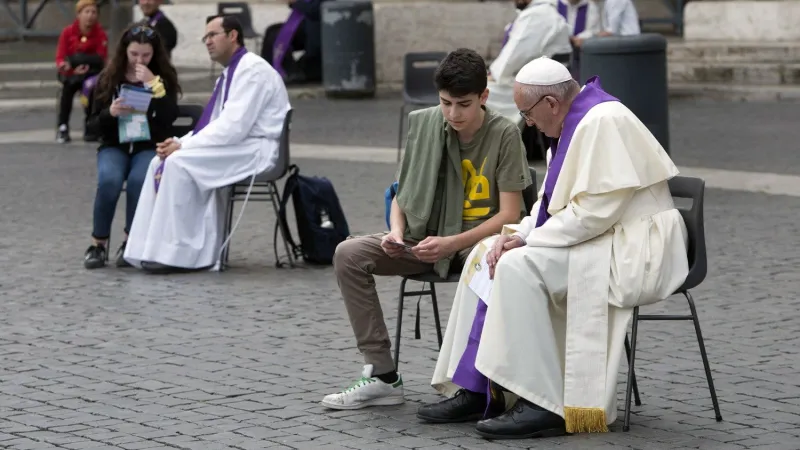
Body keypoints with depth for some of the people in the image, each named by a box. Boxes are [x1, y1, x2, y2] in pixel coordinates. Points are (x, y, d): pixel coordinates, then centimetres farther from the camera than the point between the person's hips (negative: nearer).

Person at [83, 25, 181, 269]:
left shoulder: (164, 78, 3)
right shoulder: (109, 79, 5)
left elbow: (169, 118, -11)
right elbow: (94, 125, 6)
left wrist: (154, 85, -19)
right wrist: (110, 113, -15)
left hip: (150, 147, -1)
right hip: (114, 146, 1)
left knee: (139, 179, -34)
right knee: (109, 180, -32)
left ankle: (130, 241, -16)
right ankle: (98, 243, -16)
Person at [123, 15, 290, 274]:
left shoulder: (253, 70, -13)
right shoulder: (230, 73, 19)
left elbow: (233, 126, -23)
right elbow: (215, 125, 20)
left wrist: (183, 147, -18)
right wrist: (181, 143, 0)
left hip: (256, 150, -10)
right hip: (235, 147, 10)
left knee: (179, 163, -26)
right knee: (160, 164, -3)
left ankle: (178, 254, -21)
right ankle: (149, 250, -10)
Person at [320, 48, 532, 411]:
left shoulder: (504, 134, -9)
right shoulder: (423, 124, 2)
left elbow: (509, 214, -13)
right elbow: (402, 194, 11)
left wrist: (452, 243, -24)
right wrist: (397, 232, -11)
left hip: (482, 239, -5)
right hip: (425, 237, 5)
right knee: (349, 254, -17)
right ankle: (382, 375, -15)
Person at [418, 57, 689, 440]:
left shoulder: (603, 122, -19)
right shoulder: (574, 123, 12)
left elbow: (596, 210, -26)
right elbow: (553, 203, 18)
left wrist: (528, 242, -18)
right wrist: (518, 235, -2)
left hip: (631, 249, -11)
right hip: (595, 240, 11)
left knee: (520, 267, -27)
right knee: (486, 255, 5)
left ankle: (542, 404, -25)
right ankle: (474, 389, 1)